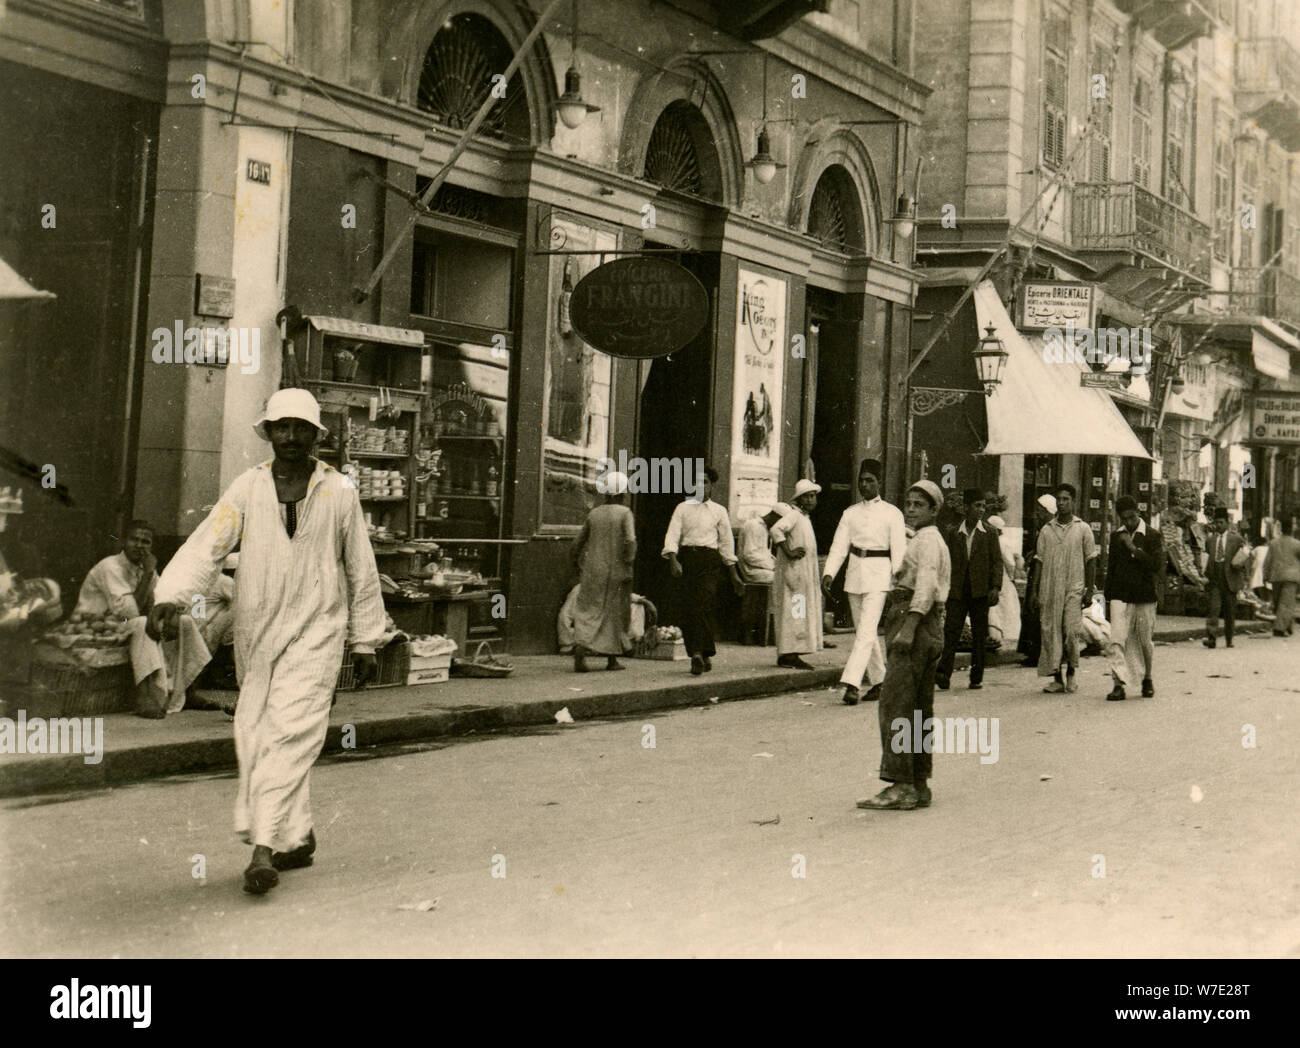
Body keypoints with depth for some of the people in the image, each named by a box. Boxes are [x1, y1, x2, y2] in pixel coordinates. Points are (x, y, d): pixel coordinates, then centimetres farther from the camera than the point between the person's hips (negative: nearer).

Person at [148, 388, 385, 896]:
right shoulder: (247, 488, 4)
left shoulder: (339, 491, 2)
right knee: (255, 736, 7)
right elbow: (207, 545, -8)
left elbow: (361, 570, 10)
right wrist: (169, 594, -25)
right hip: (256, 632, 3)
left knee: (289, 733, -14)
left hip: (316, 631, -3)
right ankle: (298, 836, 23)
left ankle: (264, 848, -18)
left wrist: (365, 641, 12)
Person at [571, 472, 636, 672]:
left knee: (587, 610, 2)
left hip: (593, 569, 3)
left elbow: (578, 544, 11)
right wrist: (628, 566, -10)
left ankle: (580, 648, -21)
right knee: (615, 612, 10)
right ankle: (612, 658, 15)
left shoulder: (594, 514, 7)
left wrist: (579, 567, 23)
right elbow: (630, 541, -18)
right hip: (616, 570, -3)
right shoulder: (624, 513, -5)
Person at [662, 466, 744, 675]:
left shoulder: (719, 511, 12)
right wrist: (673, 560, -15)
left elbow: (726, 543, 15)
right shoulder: (683, 508, 13)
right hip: (686, 557, 2)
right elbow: (672, 535, 3)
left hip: (709, 558, -2)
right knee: (687, 608, -2)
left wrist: (734, 575, 15)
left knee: (703, 603, -18)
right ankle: (705, 655, 8)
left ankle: (698, 653, -27)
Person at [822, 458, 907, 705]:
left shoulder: (891, 513, 1)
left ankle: (852, 684, -22)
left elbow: (899, 549, -3)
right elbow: (838, 546, 5)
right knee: (864, 631, 10)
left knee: (866, 630, -14)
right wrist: (828, 573, -9)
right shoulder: (850, 513, 12)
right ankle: (878, 681, 23)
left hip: (878, 575, -5)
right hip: (854, 574, 5)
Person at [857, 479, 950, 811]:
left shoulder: (927, 539, -7)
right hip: (931, 631, 11)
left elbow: (926, 585, -20)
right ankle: (919, 787, 13)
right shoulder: (934, 541, 24)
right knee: (919, 710, 11)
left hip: (916, 627, -11)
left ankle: (900, 786, -19)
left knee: (895, 705, -15)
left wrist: (908, 628, -29)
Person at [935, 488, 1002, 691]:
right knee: (951, 631, -9)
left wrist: (996, 587, -8)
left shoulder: (989, 535, 7)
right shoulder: (954, 535, 10)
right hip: (957, 590, 0)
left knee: (980, 634, 3)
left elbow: (997, 562, 4)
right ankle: (943, 674, -15)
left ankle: (976, 677, 9)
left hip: (980, 591, 0)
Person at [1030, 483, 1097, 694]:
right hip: (1049, 590, 3)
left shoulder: (1083, 529, 4)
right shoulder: (1046, 530, 10)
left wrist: (1089, 591, -2)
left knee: (1071, 632, -10)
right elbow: (1040, 564, 11)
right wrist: (1035, 593, 6)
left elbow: (1091, 562, 5)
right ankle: (1056, 679, 7)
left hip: (1074, 589, -2)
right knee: (1050, 633, 0)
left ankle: (1071, 674, 11)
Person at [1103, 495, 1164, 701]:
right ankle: (1119, 684, -14)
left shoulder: (1153, 536, -2)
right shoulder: (1116, 536, 10)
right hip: (1121, 595, 2)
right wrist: (1109, 594, 15)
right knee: (1116, 641, -11)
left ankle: (1147, 679, 29)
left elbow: (1157, 565, -13)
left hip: (1145, 597, -2)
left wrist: (1134, 548, -19)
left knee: (1144, 641, 8)